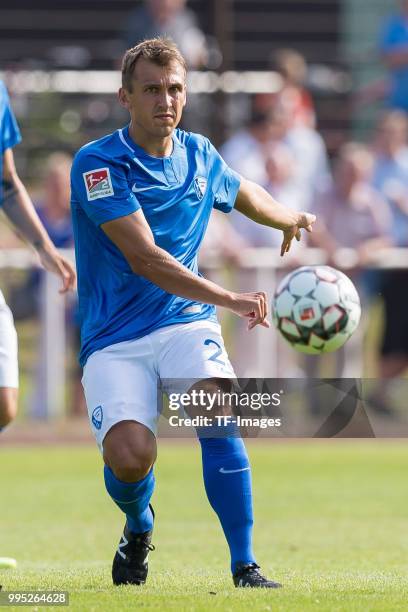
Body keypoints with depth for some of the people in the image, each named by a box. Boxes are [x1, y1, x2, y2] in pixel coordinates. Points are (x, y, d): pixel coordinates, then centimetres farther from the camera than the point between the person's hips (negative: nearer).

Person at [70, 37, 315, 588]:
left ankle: (246, 568, -23)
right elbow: (144, 258, -23)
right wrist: (229, 299, -32)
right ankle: (138, 527, 13)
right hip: (114, 339, -3)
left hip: (185, 322, 3)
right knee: (130, 454, -25)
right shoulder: (98, 164, -12)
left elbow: (244, 194, 35)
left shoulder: (199, 155, 7)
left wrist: (290, 218, 22)